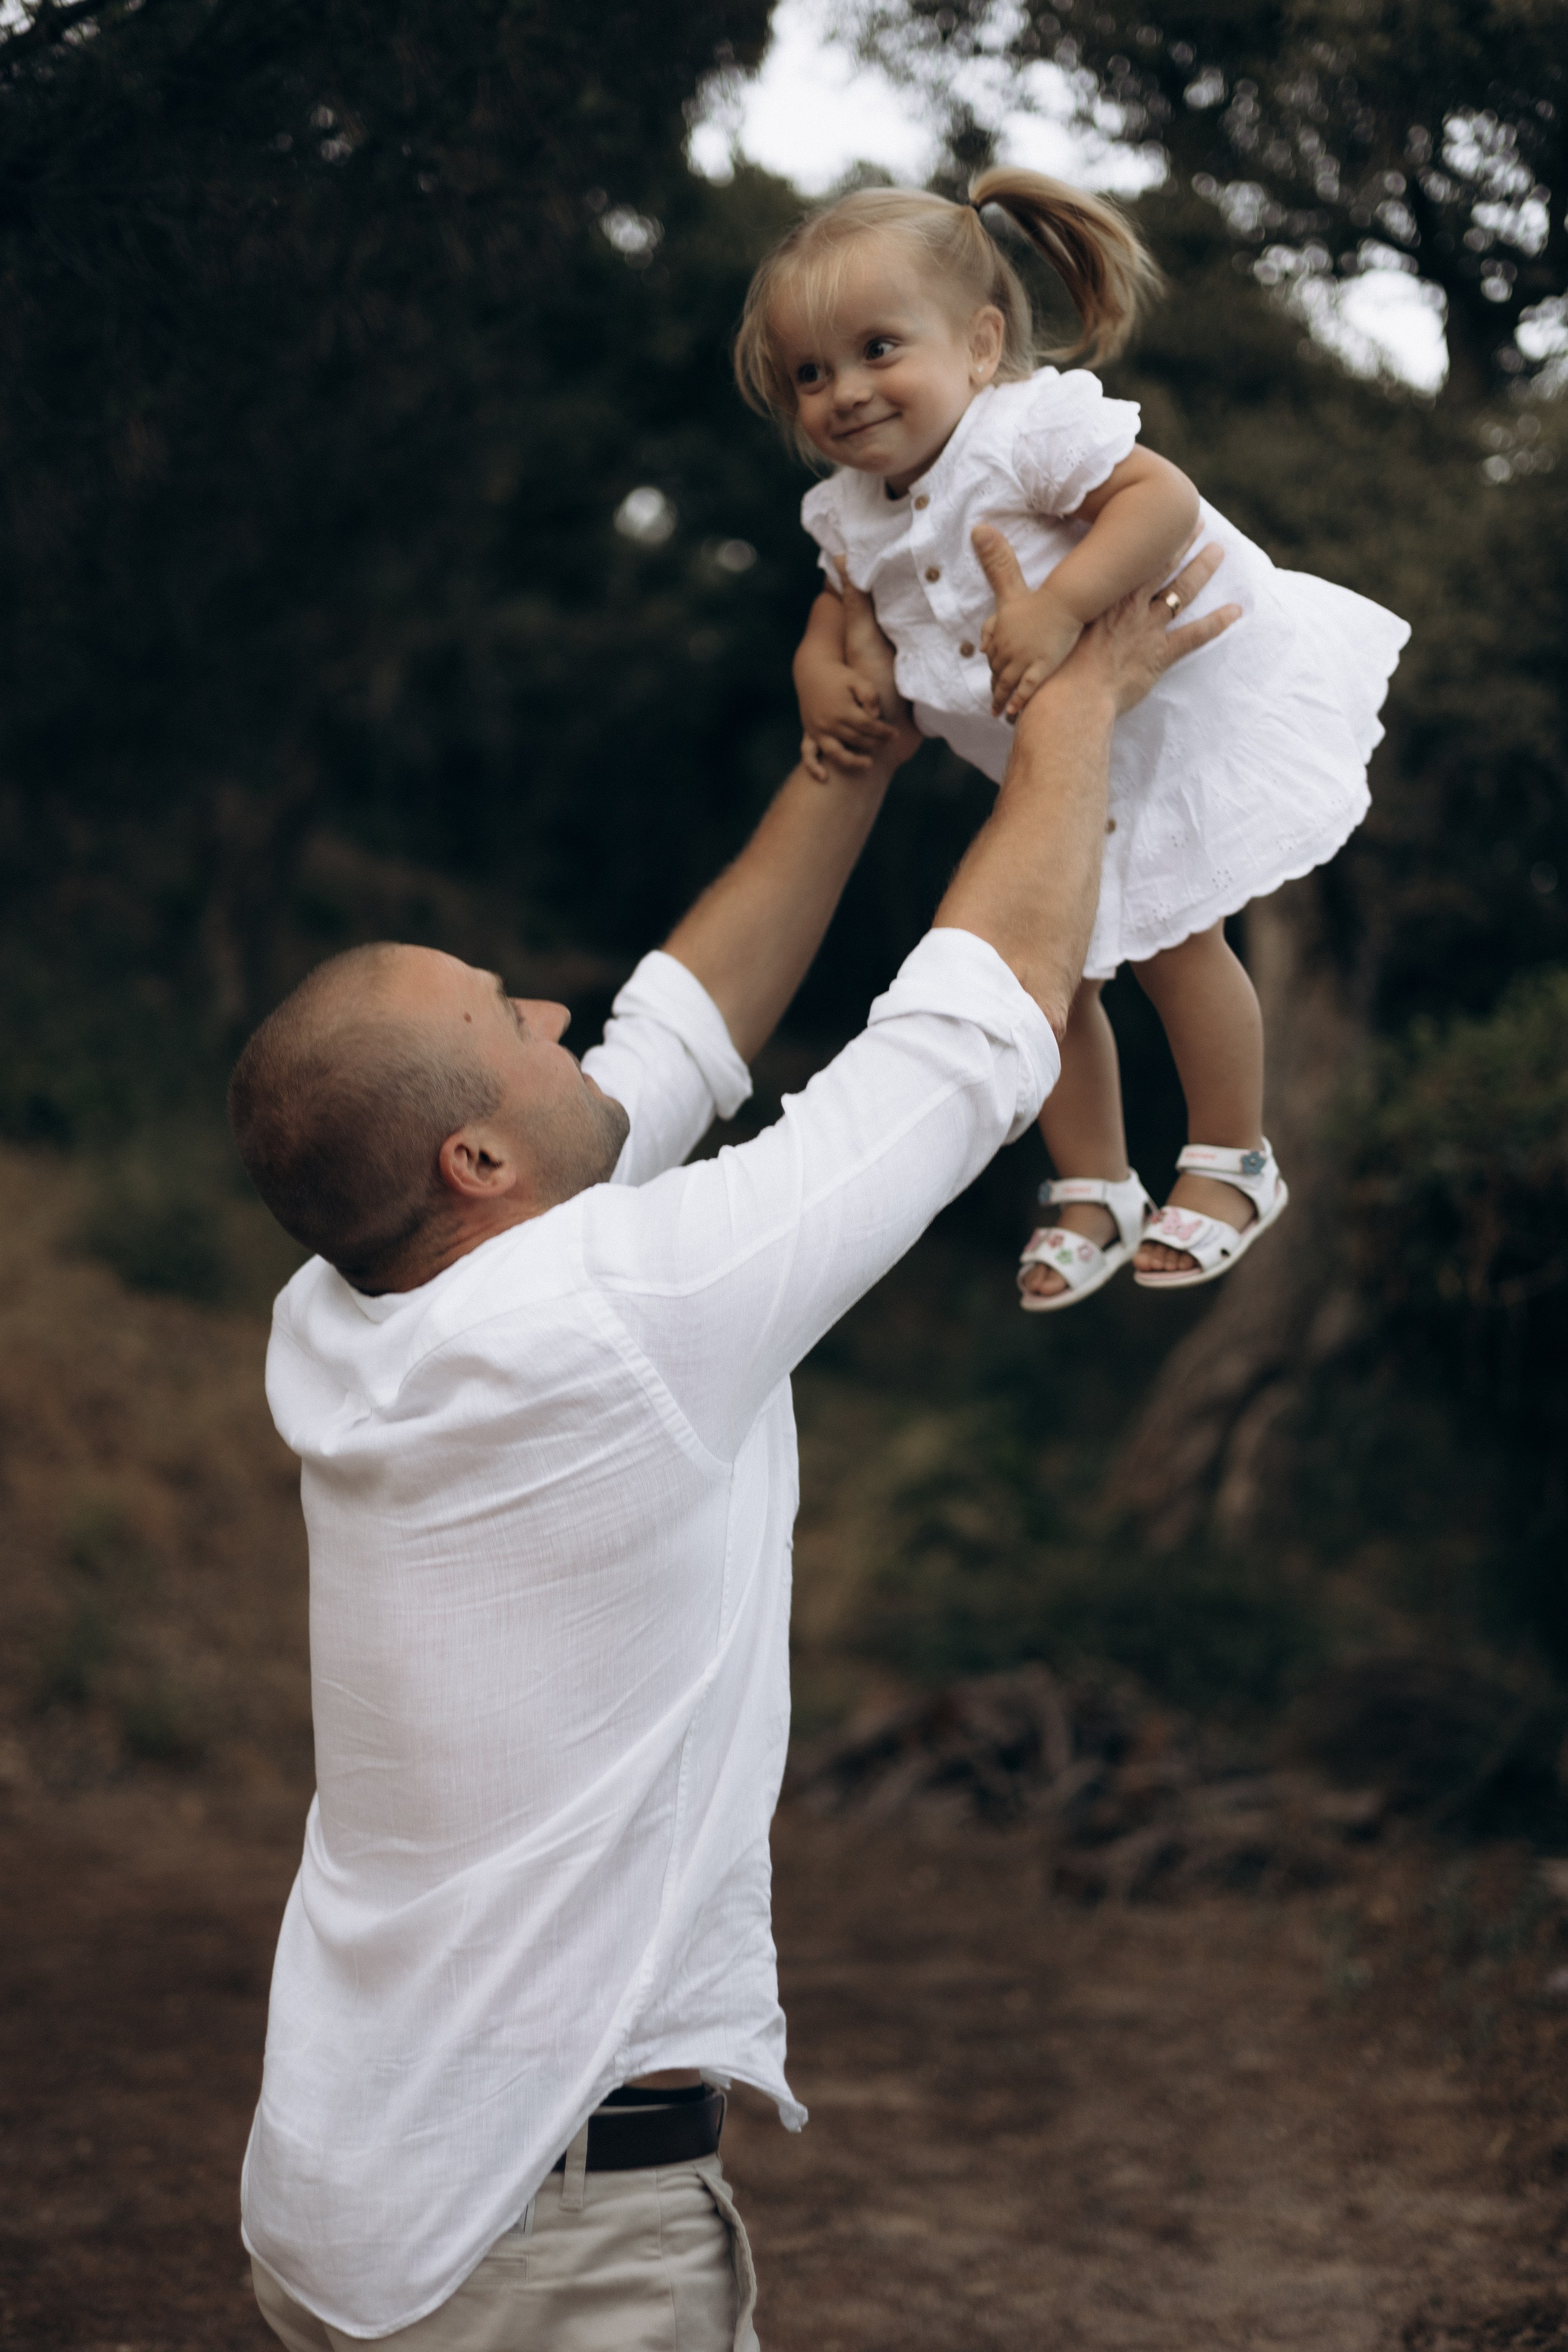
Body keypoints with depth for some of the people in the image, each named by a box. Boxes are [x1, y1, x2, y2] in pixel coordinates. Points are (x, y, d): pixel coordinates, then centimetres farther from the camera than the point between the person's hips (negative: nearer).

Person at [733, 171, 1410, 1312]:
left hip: (1179, 713, -7)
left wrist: (1059, 606, -48)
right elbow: (841, 609, 14)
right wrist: (820, 675, -8)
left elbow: (1163, 499, -38)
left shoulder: (1032, 429, -27)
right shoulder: (853, 517, -5)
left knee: (1174, 940, 1)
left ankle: (1232, 1164, 22)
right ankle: (1093, 1192, 27)